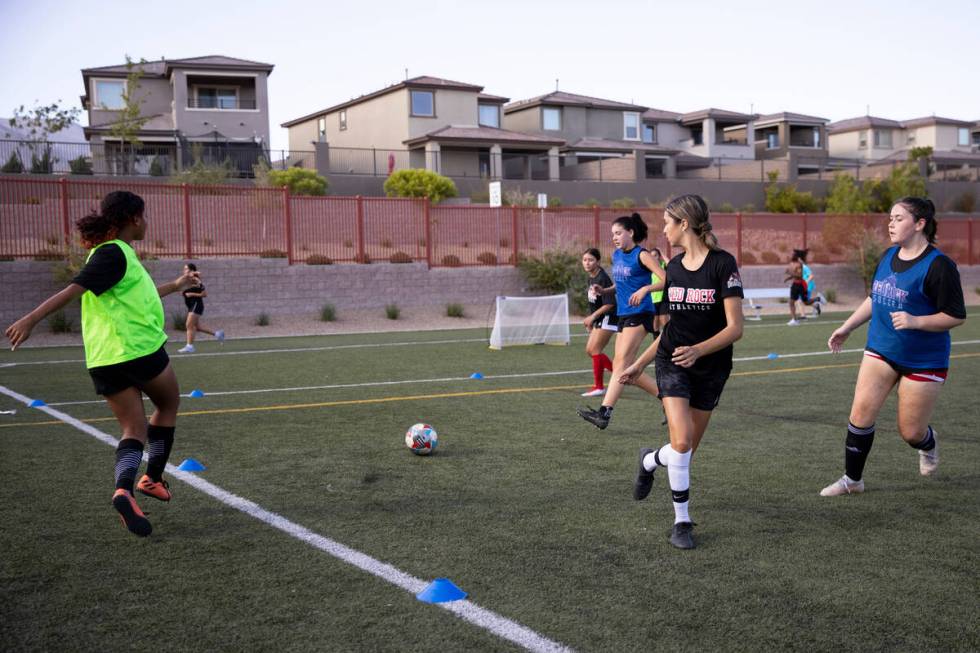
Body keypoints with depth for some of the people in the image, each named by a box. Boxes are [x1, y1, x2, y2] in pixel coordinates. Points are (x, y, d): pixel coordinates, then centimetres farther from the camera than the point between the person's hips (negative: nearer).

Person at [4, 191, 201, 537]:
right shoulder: (114, 254, -10)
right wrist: (31, 319, -30)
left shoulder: (114, 253, 19)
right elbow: (73, 289, -22)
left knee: (133, 430, 5)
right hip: (141, 350, -8)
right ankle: (153, 478, 22)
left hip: (104, 360, 8)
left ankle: (124, 489, -20)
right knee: (168, 405, 18)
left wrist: (176, 285, 46)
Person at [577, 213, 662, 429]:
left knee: (621, 361, -17)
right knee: (625, 368, 7)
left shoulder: (641, 255, -8)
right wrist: (604, 290, 7)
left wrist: (645, 289, -30)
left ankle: (605, 412, -24)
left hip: (640, 314, -9)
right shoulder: (616, 256, 14)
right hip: (623, 315, 9)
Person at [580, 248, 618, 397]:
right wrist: (590, 319, 11)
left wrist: (592, 316, -19)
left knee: (595, 349, -10)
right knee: (590, 350, 9)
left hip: (608, 318, -10)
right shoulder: (591, 278, 9)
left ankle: (598, 387, -1)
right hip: (599, 320, 10)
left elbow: (609, 304, -23)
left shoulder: (602, 278, -19)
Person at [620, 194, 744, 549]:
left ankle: (650, 461, 43)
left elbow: (735, 327, -17)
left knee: (688, 448, 8)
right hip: (672, 363, 3)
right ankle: (681, 521, 1)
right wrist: (640, 364, 16)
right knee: (682, 441, -17)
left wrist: (698, 349, -33)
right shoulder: (673, 267, 5)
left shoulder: (723, 263, -13)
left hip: (711, 369, -3)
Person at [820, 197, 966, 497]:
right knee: (860, 414, -6)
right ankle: (852, 480, 8)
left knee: (910, 432, 3)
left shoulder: (938, 266, -16)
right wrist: (847, 327, 18)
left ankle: (928, 444, 41)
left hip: (924, 360, -5)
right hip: (881, 351, 5)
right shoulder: (889, 256, 5)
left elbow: (956, 316, -15)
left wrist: (915, 321, -27)